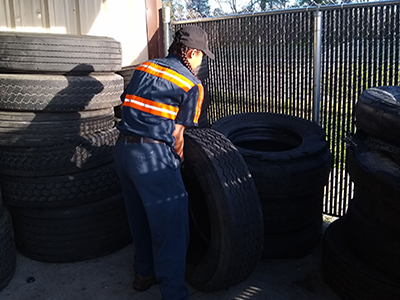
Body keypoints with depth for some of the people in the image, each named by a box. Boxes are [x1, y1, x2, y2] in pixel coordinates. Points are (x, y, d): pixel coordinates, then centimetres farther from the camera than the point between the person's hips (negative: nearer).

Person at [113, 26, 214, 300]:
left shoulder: (143, 68, 16)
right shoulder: (192, 84, -2)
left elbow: (129, 107, 15)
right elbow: (177, 134, -6)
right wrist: (179, 163, 11)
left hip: (123, 148, 8)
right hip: (153, 156, -8)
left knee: (140, 219, 23)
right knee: (171, 228, 2)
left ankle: (144, 274, 40)